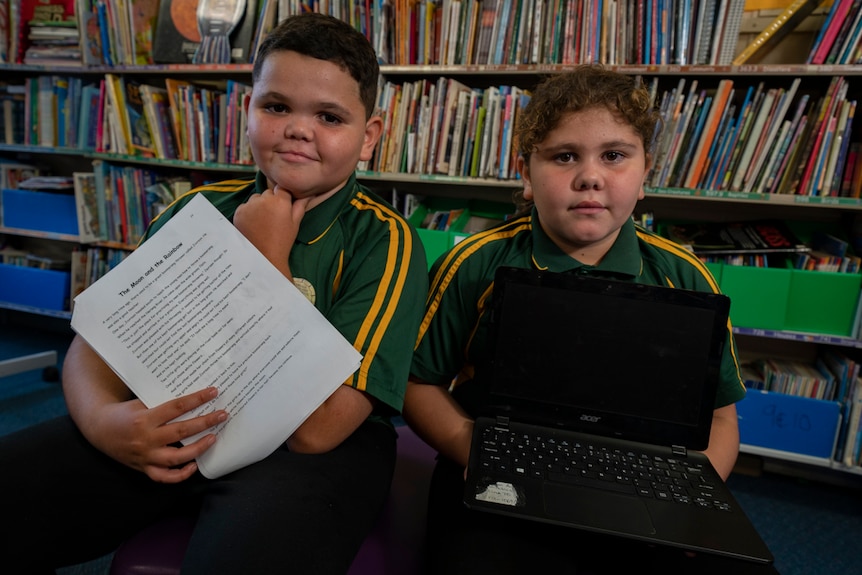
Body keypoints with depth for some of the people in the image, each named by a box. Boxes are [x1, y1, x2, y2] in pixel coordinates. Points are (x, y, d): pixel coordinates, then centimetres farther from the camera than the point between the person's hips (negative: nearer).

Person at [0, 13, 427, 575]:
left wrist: (267, 258, -16)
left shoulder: (386, 241, -11)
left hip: (307, 455, -4)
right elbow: (95, 340, 5)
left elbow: (316, 429, -20)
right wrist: (101, 418, -17)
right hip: (171, 430, 5)